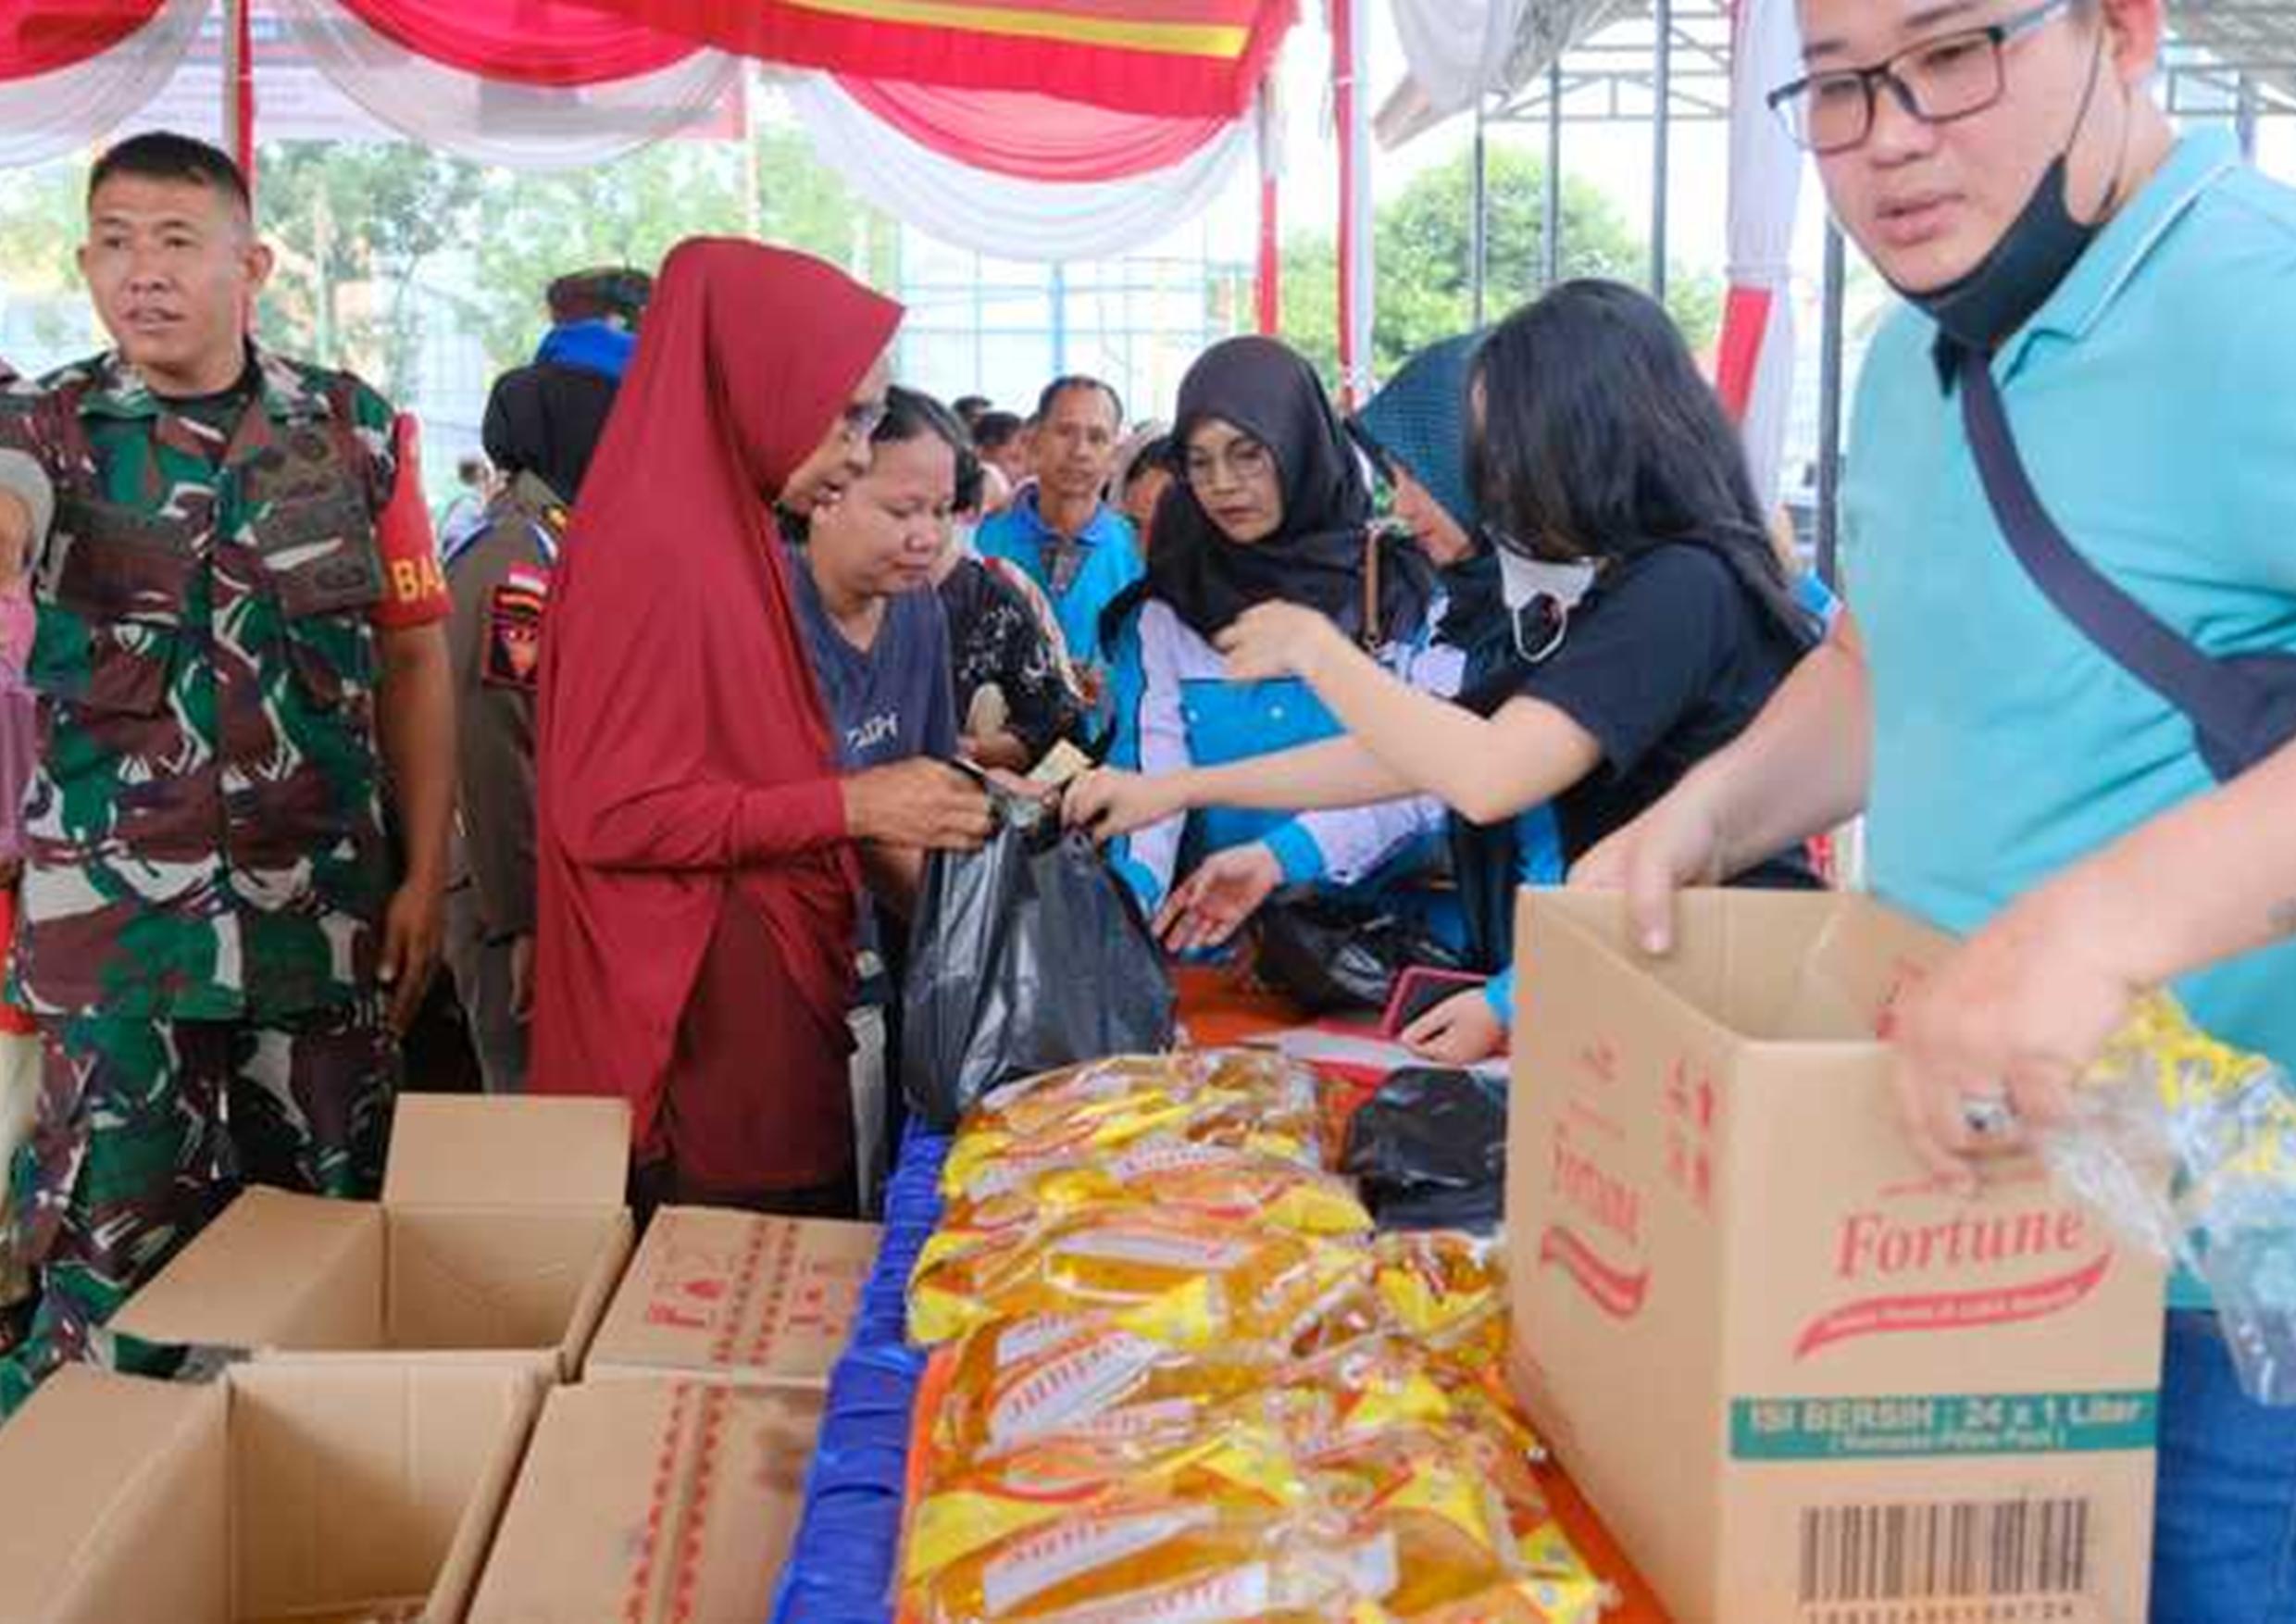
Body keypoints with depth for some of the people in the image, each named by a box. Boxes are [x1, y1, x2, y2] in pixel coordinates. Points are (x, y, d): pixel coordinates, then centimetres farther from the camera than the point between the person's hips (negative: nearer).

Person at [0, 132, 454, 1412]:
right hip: (118, 917, -1)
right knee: (113, 1258, 3)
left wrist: (425, 879, 2)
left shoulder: (356, 431, 4)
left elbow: (413, 661, 7)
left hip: (328, 909, 2)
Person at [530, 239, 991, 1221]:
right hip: (702, 1009, -9)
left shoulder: (725, 533, 11)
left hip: (770, 988, 9)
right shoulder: (654, 550, -17)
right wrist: (849, 806, -19)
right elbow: (609, 811, -21)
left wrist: (881, 822, 6)